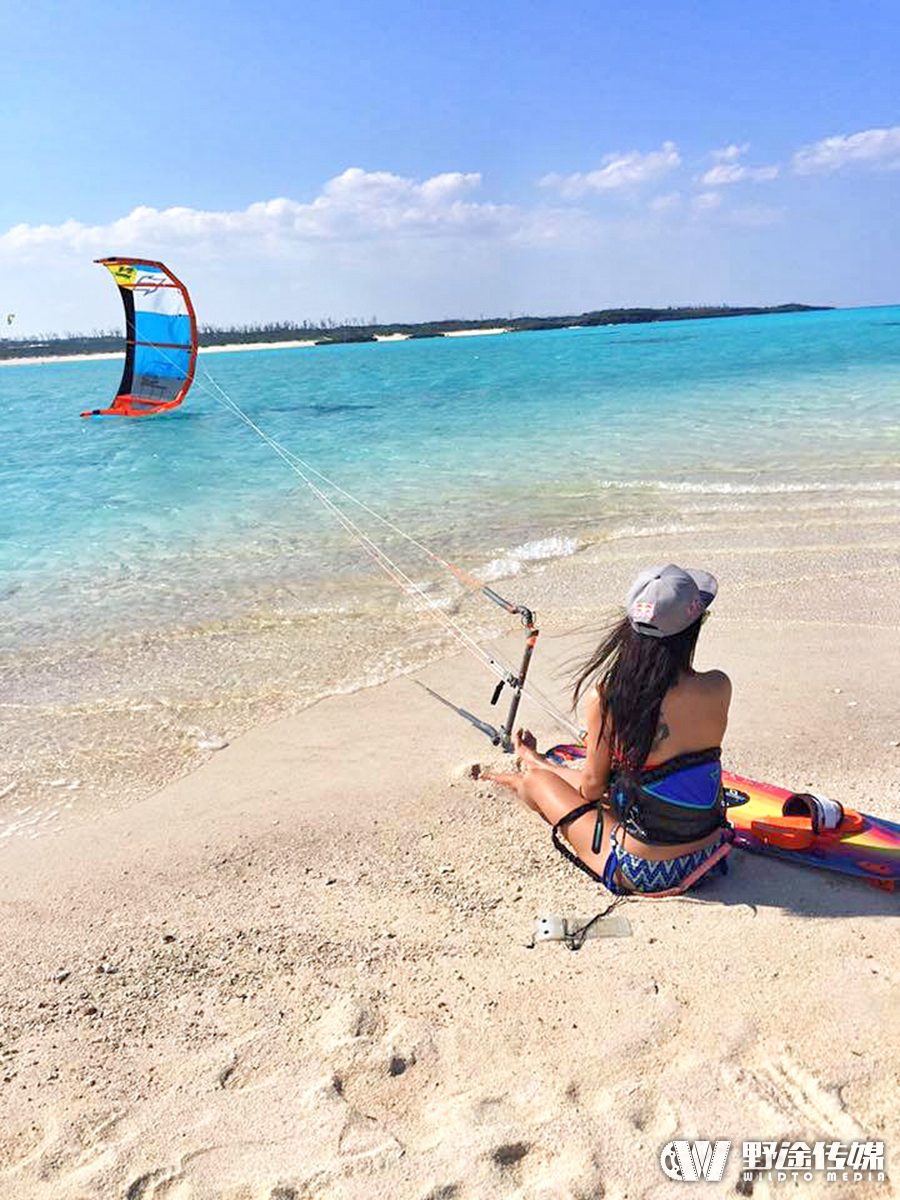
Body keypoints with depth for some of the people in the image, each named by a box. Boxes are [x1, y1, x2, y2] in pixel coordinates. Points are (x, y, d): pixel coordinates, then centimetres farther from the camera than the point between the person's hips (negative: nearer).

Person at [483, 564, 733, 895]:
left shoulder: (603, 698, -23)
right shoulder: (718, 689, -17)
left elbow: (593, 787, -7)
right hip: (707, 855, 4)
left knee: (535, 781, 20)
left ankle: (532, 765, 57)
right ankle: (537, 762, 59)